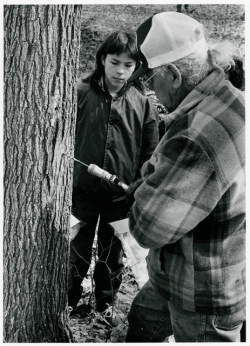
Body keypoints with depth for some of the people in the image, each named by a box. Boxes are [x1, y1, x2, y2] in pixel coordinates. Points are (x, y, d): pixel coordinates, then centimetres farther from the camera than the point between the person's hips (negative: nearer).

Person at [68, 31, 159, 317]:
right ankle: (69, 302, 37)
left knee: (112, 256, 17)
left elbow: (150, 154, 1)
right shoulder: (81, 93, -7)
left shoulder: (142, 102, -3)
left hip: (121, 195, 1)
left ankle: (105, 306, 38)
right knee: (78, 253, 13)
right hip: (82, 189, -1)